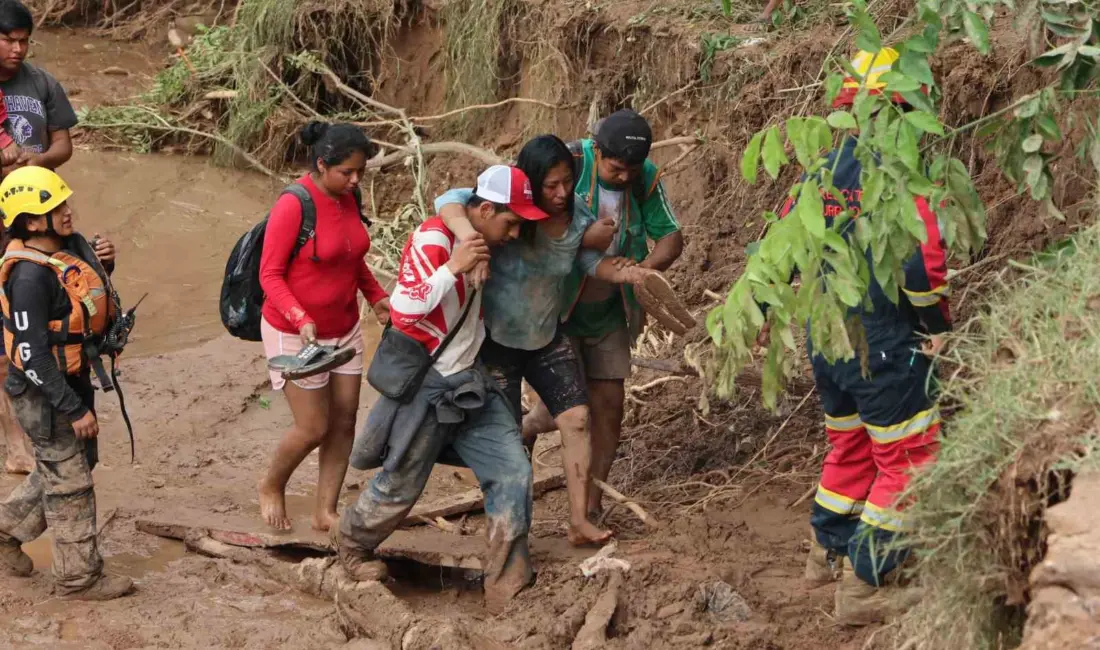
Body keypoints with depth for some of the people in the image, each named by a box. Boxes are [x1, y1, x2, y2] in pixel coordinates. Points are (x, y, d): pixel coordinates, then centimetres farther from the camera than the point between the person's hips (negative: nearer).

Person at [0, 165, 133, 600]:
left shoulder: (70, 245, -1)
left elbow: (93, 298, 19)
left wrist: (104, 265, -2)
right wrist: (74, 409, -23)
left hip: (73, 379, 9)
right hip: (43, 391, -9)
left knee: (77, 463, 23)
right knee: (69, 482, 4)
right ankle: (79, 577, 18)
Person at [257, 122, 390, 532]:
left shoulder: (349, 198, -1)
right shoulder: (294, 205, -22)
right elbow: (270, 275, -19)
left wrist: (376, 295, 0)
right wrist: (301, 319, -31)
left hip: (343, 329, 7)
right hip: (295, 334, -7)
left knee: (344, 422, 7)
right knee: (313, 428, -2)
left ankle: (326, 512, 18)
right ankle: (272, 487, 26)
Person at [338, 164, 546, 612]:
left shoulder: (481, 243, 6)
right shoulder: (432, 240, -20)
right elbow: (403, 310, -25)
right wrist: (453, 268, -30)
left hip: (468, 382, 8)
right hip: (423, 384, -8)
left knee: (512, 472, -4)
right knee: (402, 483, 7)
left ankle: (508, 591, 0)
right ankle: (352, 543, 37)